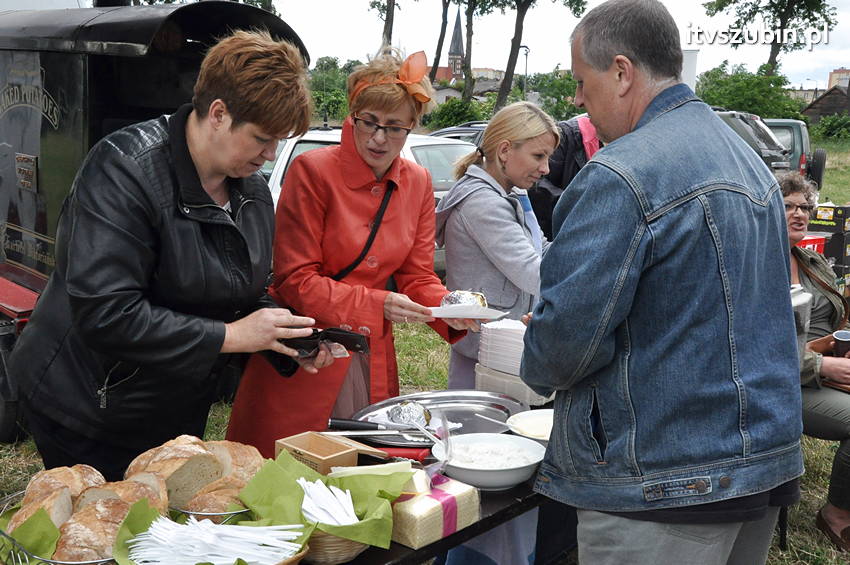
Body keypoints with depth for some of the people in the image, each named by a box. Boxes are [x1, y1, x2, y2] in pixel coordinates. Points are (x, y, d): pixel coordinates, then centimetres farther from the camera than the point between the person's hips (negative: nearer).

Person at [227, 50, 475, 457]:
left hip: (372, 358, 5)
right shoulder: (314, 171, -12)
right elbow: (295, 280, -13)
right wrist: (375, 305, -23)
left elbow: (418, 276, 8)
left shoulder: (418, 183, 5)